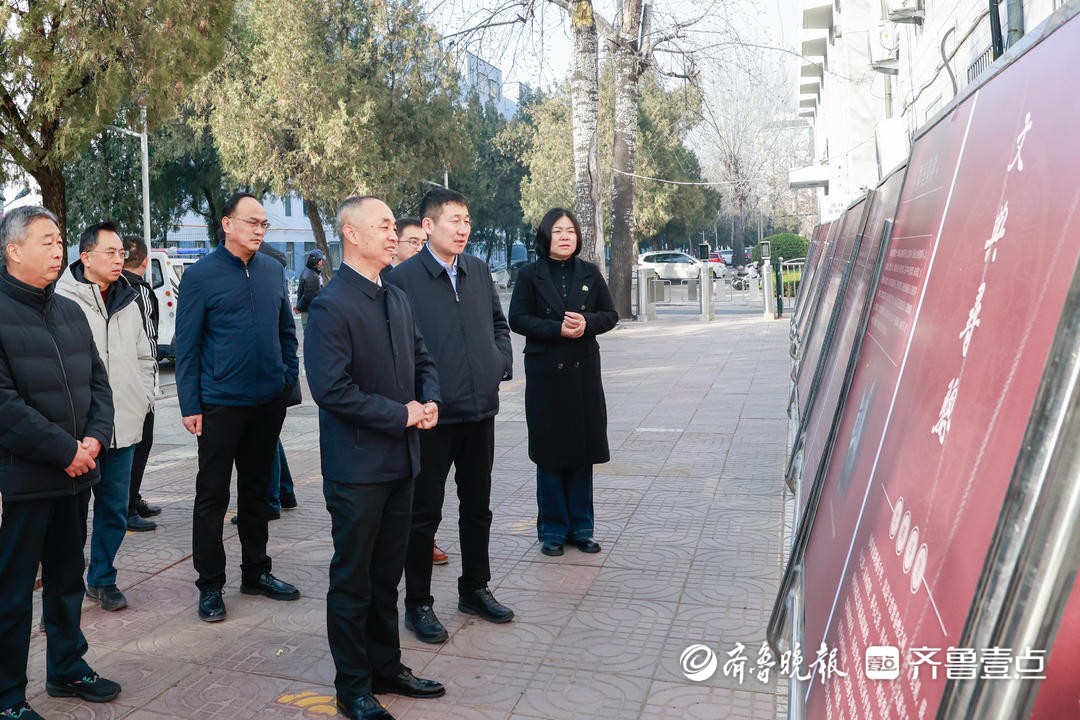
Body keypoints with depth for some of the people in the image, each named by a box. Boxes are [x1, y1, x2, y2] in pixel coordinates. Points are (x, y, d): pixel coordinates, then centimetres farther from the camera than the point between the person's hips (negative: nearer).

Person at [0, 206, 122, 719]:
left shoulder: (69, 311, 12)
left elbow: (97, 380, 13)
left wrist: (95, 437, -3)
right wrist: (65, 450, -16)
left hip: (75, 470, 7)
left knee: (67, 578, 19)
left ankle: (67, 668, 34)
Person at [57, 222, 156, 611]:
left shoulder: (128, 302, 12)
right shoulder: (64, 302, -10)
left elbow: (144, 356, 23)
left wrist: (143, 398, 11)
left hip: (123, 428, 6)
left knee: (115, 509, 13)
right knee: (73, 510, 6)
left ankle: (102, 579, 28)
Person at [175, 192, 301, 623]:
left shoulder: (273, 271, 6)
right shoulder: (200, 275, -7)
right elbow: (186, 345, -6)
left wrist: (290, 379, 6)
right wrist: (190, 405, -9)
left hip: (269, 402, 5)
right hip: (221, 404, -4)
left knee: (256, 490, 15)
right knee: (213, 495, 4)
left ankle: (256, 572, 28)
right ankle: (210, 586, 16)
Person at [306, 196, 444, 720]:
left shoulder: (398, 299, 9)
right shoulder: (331, 306, -16)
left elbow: (421, 358, 17)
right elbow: (332, 389, -22)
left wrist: (429, 401, -3)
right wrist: (401, 415, -16)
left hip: (400, 460, 7)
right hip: (357, 466, -7)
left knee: (386, 574, 18)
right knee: (353, 579, 7)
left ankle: (386, 667, 34)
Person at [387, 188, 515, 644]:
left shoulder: (479, 271, 7)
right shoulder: (404, 278, -12)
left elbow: (498, 323, 19)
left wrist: (501, 362, 4)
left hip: (481, 408, 6)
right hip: (433, 414, -6)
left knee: (477, 507, 17)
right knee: (424, 513, 7)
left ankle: (475, 589, 34)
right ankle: (418, 604, 21)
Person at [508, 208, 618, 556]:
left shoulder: (590, 273, 9)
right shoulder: (530, 275, 1)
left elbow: (610, 314, 9)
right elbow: (517, 319, -5)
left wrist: (587, 323, -12)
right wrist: (557, 329, -16)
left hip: (584, 371, 3)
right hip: (545, 372, -2)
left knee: (583, 450, 6)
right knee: (549, 452, 3)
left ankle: (580, 527, 18)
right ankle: (553, 529, 14)